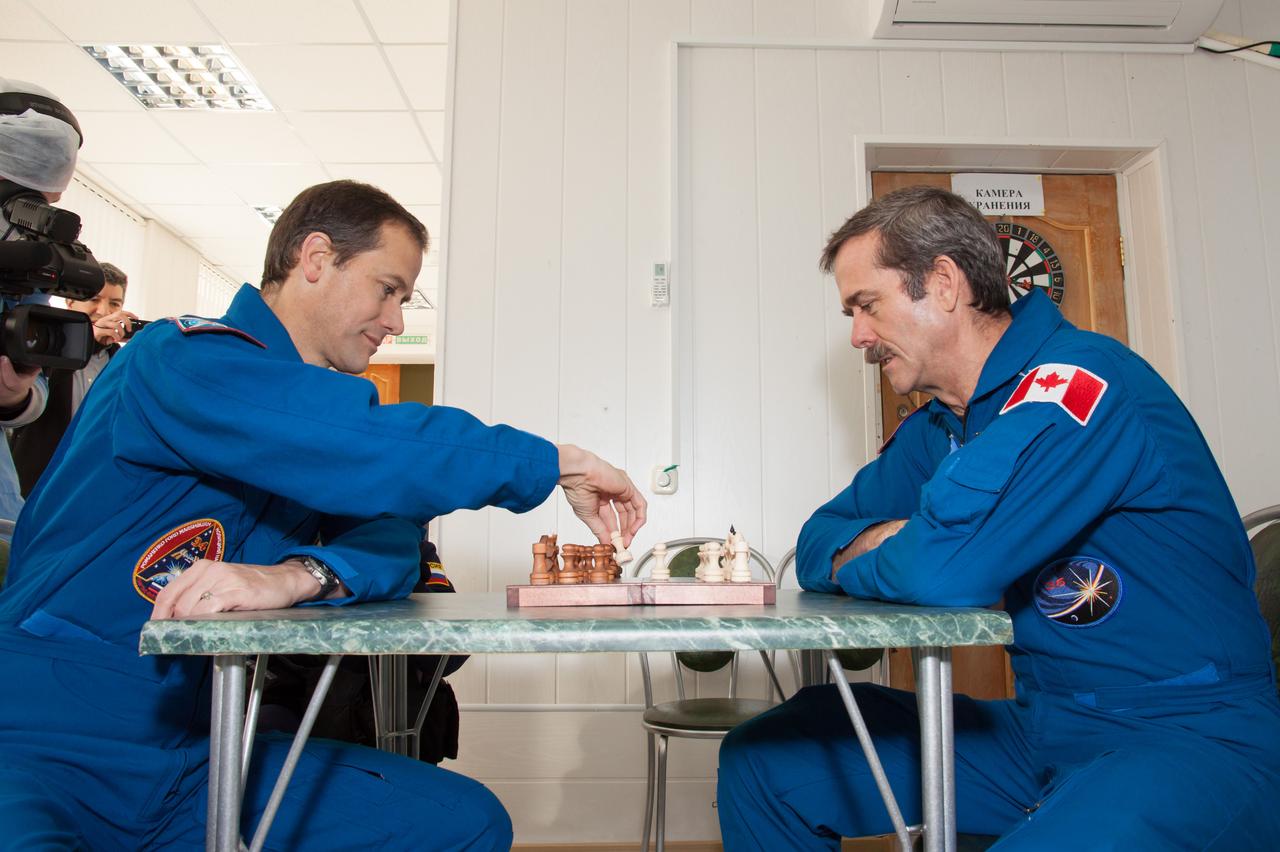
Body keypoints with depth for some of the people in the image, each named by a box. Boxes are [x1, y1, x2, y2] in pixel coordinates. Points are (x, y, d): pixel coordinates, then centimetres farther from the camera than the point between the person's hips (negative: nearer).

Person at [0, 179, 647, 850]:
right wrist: (559, 463, -19)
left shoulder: (331, 405, 11)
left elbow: (389, 537, -4)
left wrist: (297, 576, -26)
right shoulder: (181, 360, -15)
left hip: (197, 754, 7)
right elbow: (375, 453, -30)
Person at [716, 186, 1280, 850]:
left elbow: (943, 570, -29)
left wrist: (847, 558, -8)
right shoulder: (934, 431, 8)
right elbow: (818, 539, 10)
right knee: (762, 760, 4)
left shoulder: (1083, 383, -19)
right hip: (1042, 729, 8)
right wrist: (884, 541, -13)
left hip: (1194, 738, -7)